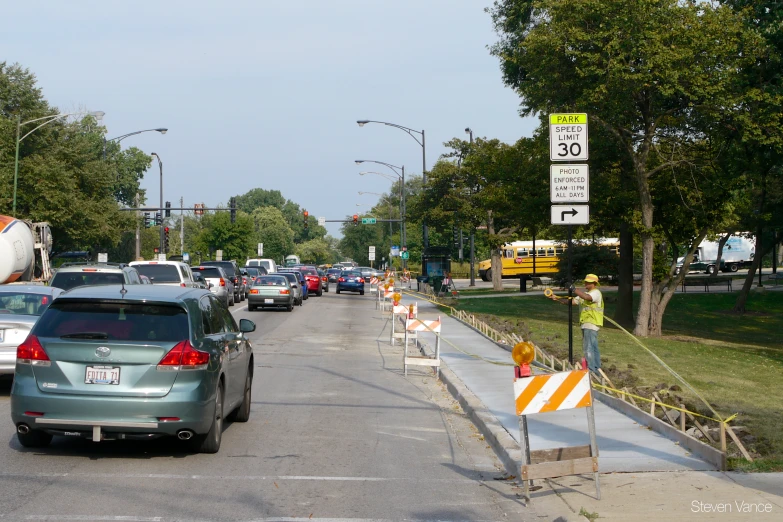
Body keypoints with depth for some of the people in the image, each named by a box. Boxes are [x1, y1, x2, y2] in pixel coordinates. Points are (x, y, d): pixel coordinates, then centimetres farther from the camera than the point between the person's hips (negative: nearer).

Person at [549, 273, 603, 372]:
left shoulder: (596, 293, -8)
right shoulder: (585, 294, 21)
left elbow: (587, 297, -31)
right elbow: (571, 301, 16)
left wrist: (574, 289, -29)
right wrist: (557, 299, 5)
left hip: (591, 324, -10)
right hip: (586, 324, 10)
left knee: (589, 348, -13)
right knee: (593, 348, 15)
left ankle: (591, 370, -13)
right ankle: (597, 370, 21)